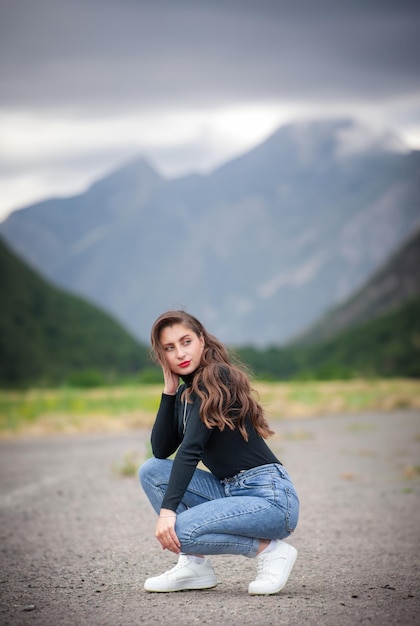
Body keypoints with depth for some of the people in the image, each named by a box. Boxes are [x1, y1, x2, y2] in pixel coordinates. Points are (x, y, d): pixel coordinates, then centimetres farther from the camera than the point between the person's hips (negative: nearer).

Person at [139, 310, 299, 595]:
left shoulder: (216, 377, -12)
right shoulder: (185, 392, 13)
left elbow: (191, 449, -20)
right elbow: (161, 451, 2)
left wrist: (168, 509, -26)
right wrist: (169, 389, 0)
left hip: (271, 498, -9)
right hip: (232, 492, 9)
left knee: (177, 531, -25)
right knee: (151, 470, 0)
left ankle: (269, 550, -5)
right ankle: (195, 565, 0)